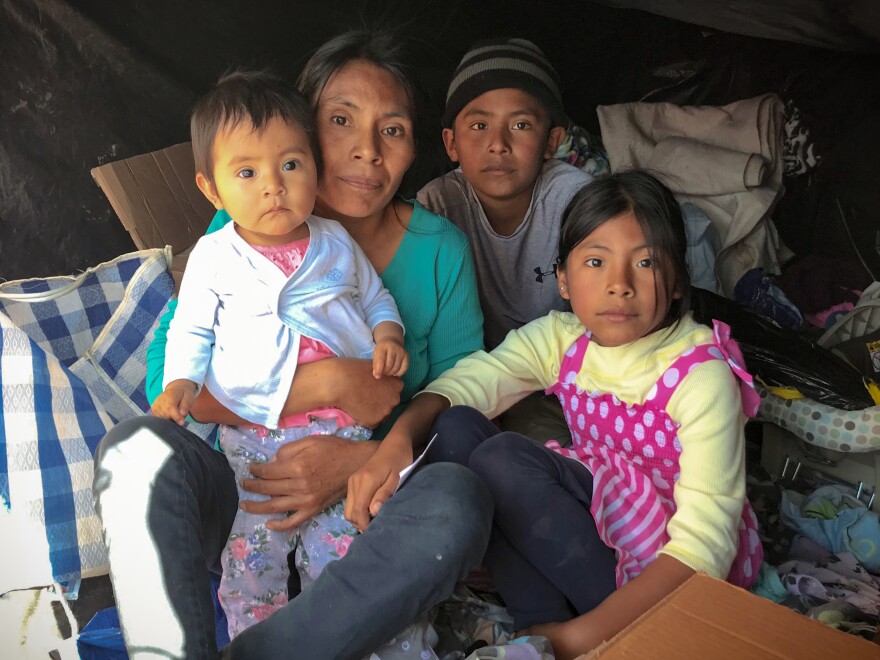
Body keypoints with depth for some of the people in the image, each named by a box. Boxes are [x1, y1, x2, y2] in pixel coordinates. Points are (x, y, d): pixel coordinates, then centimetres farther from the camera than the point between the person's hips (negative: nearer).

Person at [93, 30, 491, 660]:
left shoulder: (441, 250, -2)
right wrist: (324, 385, -23)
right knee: (138, 446, -27)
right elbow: (167, 381, -13)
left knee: (459, 499, -32)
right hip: (244, 493, 0)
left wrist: (364, 459, -23)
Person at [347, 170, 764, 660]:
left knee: (501, 458, -26)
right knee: (456, 429, -14)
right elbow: (465, 381, -14)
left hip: (673, 563, -6)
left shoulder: (703, 375, -23)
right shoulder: (563, 339, -6)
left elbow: (704, 543, -28)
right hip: (598, 506, 6)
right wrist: (398, 439, -36)